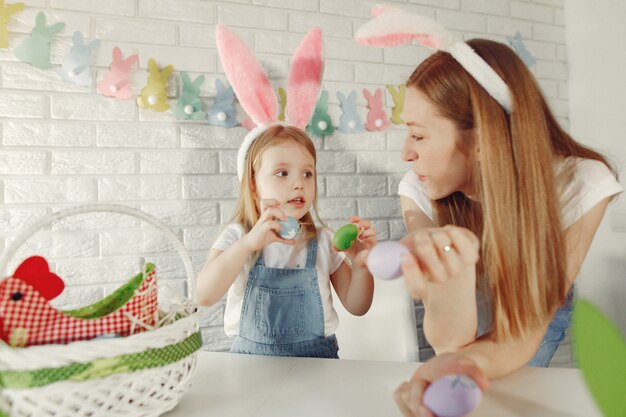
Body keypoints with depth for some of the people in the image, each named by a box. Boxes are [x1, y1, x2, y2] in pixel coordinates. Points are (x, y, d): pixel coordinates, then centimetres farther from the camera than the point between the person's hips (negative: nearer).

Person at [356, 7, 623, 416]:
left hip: (541, 310, 0)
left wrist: (466, 361, -54)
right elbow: (450, 340, -33)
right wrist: (451, 279, -57)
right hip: (461, 321, 1)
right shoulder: (420, 192, -30)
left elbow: (524, 333, -31)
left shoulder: (582, 184, -33)